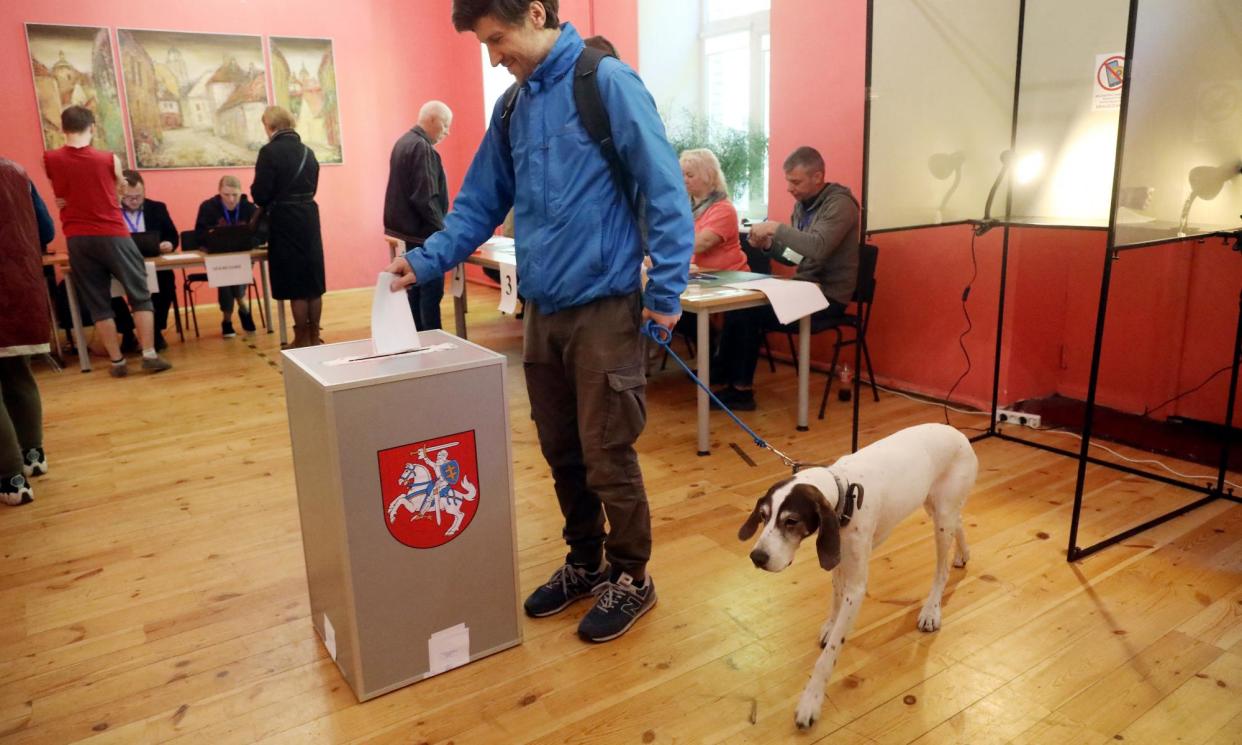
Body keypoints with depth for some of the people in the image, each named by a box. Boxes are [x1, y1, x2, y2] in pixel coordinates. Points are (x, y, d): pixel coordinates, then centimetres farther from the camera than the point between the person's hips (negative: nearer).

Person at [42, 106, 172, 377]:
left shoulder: (49, 160, -1)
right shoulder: (109, 160, -5)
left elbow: (60, 196, 13)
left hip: (77, 239, 2)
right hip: (112, 235, -2)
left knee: (97, 304, 7)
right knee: (140, 296, 6)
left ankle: (117, 361, 9)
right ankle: (150, 355, -2)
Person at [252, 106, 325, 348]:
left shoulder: (270, 152, -11)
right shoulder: (307, 151, 8)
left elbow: (260, 194, -12)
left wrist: (268, 205, 9)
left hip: (285, 223, -6)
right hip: (309, 218, 6)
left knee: (295, 285, 1)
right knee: (312, 281, 12)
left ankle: (302, 339, 9)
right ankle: (314, 336, 20)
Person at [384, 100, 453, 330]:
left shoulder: (404, 142, 15)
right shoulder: (422, 148, -17)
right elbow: (425, 198, -23)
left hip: (410, 229, 10)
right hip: (424, 233, -10)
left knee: (416, 289, 16)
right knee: (431, 292, -6)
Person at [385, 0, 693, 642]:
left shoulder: (606, 81, -9)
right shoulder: (511, 107, 13)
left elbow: (664, 189, -12)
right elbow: (481, 202, 17)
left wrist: (666, 288, -14)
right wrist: (427, 259, 5)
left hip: (603, 306, -7)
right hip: (542, 309, 7)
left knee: (606, 455, 1)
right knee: (561, 451, 15)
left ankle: (631, 578, 21)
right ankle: (585, 562, 34)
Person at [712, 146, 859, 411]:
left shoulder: (840, 204, -15)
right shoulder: (802, 204, 11)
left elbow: (817, 248, -32)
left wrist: (775, 227, -25)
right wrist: (768, 244, -3)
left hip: (827, 297, -8)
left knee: (749, 313, -17)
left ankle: (741, 389, -4)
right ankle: (725, 374, -2)